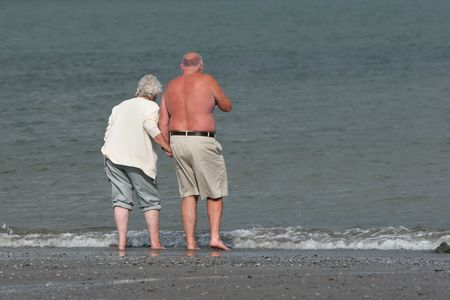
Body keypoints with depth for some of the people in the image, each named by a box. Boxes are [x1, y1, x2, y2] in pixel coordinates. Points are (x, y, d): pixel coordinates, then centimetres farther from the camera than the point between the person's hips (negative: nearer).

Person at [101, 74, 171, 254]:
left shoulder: (120, 106, 21)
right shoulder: (151, 107, 5)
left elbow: (108, 133, 16)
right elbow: (150, 125, -16)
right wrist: (166, 146, -13)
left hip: (113, 156, 4)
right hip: (138, 159, -4)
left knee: (121, 200, 3)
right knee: (150, 201, 6)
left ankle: (122, 243, -8)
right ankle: (155, 243, 3)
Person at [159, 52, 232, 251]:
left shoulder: (171, 87, 10)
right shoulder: (207, 81, -3)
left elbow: (163, 122, 6)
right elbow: (227, 107, 8)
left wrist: (167, 146, 12)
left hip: (178, 141, 5)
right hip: (202, 141, -5)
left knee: (189, 194, 11)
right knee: (215, 193, 8)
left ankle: (190, 243, 6)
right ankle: (215, 237, -4)